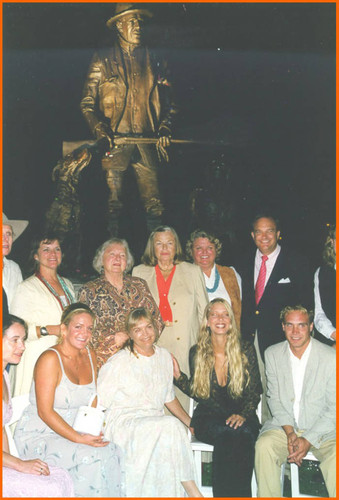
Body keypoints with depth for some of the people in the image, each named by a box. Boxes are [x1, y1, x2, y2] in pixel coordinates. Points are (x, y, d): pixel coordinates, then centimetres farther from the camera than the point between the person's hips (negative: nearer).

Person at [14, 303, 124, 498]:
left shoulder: (90, 356, 5)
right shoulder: (50, 359, -17)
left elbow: (93, 401, 11)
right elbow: (45, 412, -19)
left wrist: (94, 433, -6)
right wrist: (79, 439, -23)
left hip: (69, 433, 7)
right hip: (38, 436, -6)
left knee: (114, 452, -16)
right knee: (92, 456, -25)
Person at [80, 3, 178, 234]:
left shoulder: (154, 63, 13)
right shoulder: (103, 62, 8)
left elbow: (169, 103, 16)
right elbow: (87, 103, 6)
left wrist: (165, 129, -1)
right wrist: (99, 128, -11)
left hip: (147, 143, 2)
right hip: (114, 141, -1)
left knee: (154, 205, -1)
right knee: (112, 204, 1)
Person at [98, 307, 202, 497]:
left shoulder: (164, 356, 11)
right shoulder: (118, 363, -7)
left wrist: (191, 422, 16)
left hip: (156, 423, 5)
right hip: (124, 423, -4)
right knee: (170, 425, -31)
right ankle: (195, 493, -21)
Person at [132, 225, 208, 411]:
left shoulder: (193, 272, 11)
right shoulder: (139, 273, 13)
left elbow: (204, 311, 10)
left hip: (185, 347, 0)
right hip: (152, 349, 0)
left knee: (184, 391, -7)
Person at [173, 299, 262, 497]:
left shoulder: (246, 350, 3)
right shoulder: (197, 352, 6)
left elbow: (255, 391, 2)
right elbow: (198, 392, 12)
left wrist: (243, 414, -14)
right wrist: (179, 377, -3)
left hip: (241, 417, 0)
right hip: (208, 417, 0)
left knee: (242, 434, -35)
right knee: (227, 433, -33)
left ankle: (233, 493, -21)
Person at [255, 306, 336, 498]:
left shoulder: (330, 358, -9)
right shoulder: (272, 354, 2)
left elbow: (333, 408, -7)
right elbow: (275, 398, 5)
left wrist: (308, 440, -15)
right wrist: (289, 432, -10)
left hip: (323, 430, -2)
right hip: (284, 425, 2)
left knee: (335, 456, -32)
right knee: (264, 445, -27)